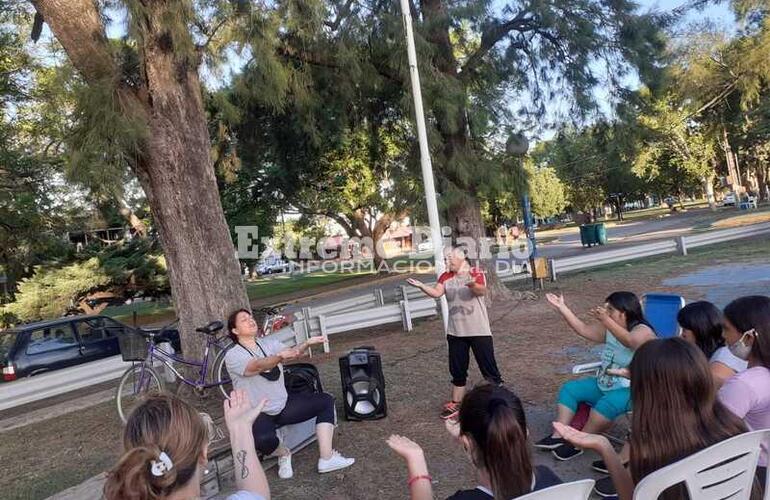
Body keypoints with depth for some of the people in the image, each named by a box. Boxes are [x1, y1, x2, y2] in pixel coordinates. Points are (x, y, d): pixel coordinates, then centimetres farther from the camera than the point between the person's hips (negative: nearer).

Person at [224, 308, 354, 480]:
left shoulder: (268, 343, 6)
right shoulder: (232, 356, -11)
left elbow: (291, 353, -12)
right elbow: (257, 366, -31)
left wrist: (306, 344, -34)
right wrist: (280, 356, -50)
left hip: (283, 404, 6)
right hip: (258, 414, -6)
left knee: (326, 400, -4)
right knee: (264, 439, -38)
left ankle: (327, 458, -7)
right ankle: (283, 454, 0)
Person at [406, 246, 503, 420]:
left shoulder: (476, 273, -10)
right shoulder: (446, 277, 4)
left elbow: (482, 291, -28)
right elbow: (436, 292, -11)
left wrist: (473, 285, -50)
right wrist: (420, 285, -28)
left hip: (478, 330, -5)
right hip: (455, 332, 5)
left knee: (488, 367, 1)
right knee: (457, 370, 14)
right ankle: (455, 404, 28)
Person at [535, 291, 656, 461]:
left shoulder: (643, 332, -18)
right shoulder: (609, 329, 7)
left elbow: (629, 341, -40)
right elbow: (583, 330, 8)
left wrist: (606, 320, -54)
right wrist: (562, 308, 2)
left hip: (632, 390, -9)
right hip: (603, 384, 9)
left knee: (607, 404, -35)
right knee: (569, 389, 0)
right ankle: (558, 436, -8)